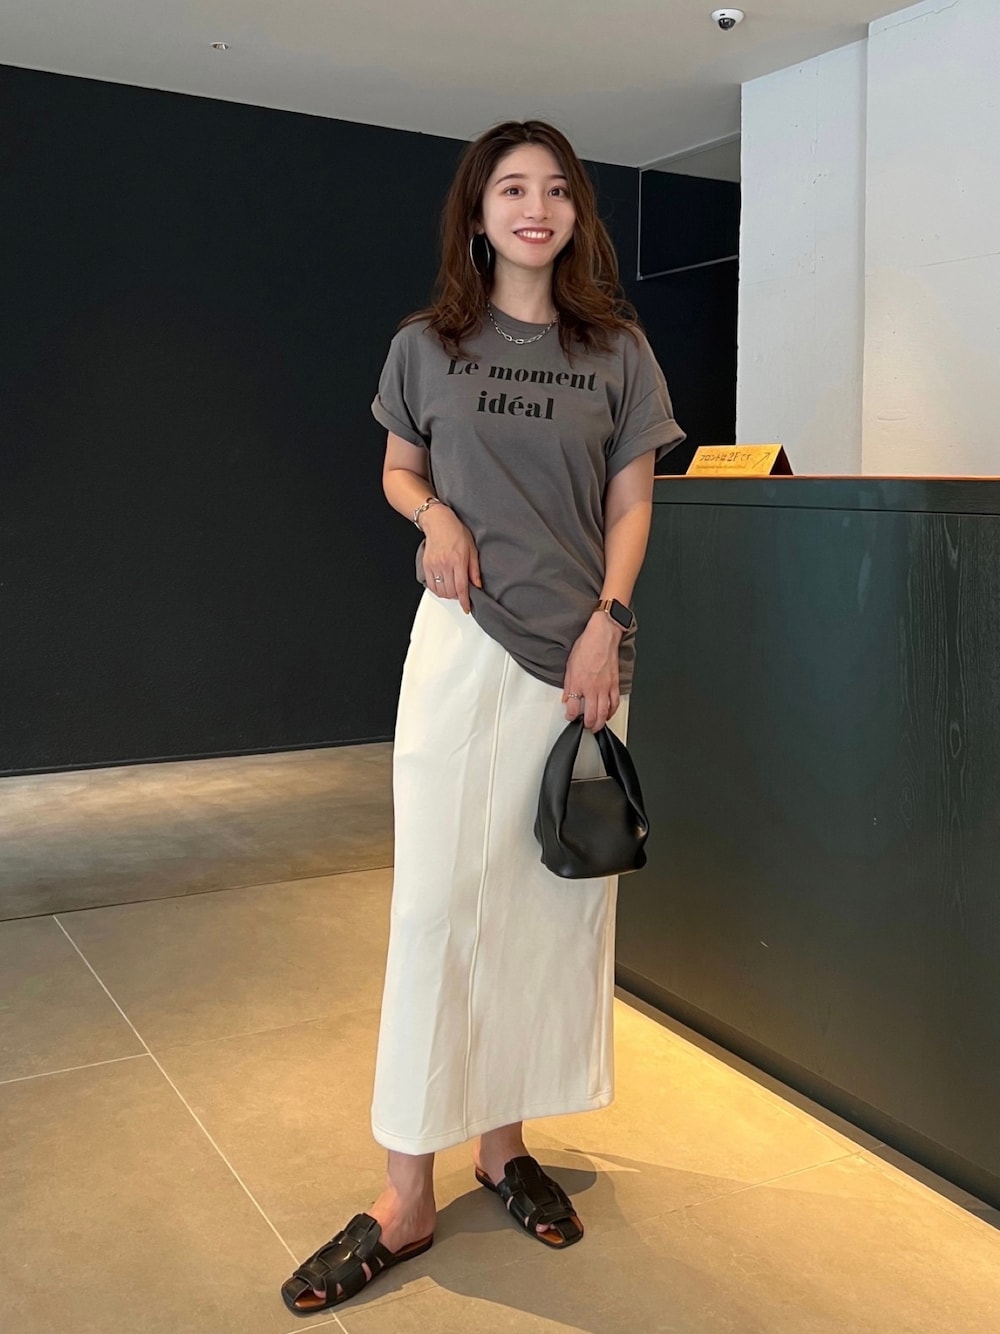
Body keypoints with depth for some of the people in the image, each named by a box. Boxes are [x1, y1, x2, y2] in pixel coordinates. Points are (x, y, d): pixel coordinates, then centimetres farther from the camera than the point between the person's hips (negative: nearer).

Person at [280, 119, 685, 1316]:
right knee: (437, 899, -4)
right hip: (464, 643, -1)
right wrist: (435, 514, -6)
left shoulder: (617, 352, 6)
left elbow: (631, 504, 6)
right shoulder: (426, 346, 5)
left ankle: (504, 1141, 24)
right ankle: (407, 1196, 6)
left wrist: (607, 623, -7)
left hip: (579, 652, 2)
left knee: (553, 897, 7)